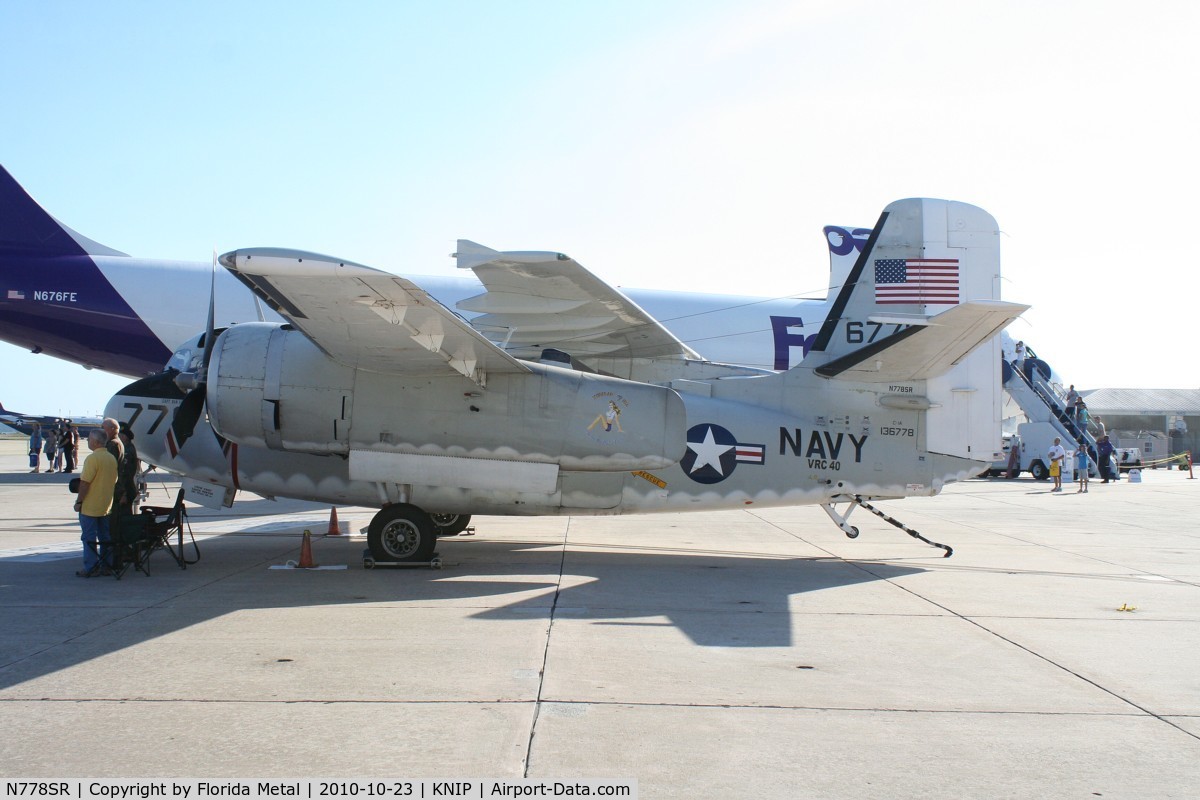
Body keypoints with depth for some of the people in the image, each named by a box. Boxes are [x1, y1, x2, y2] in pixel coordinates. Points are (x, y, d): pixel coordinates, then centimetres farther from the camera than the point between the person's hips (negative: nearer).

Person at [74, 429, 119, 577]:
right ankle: (105, 565, 16)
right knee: (105, 537, 12)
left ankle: (90, 567, 0)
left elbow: (85, 483, -18)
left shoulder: (93, 458, -17)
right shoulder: (112, 458, 7)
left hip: (90, 507, -7)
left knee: (89, 538, -1)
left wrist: (79, 502, -10)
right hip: (106, 506, 7)